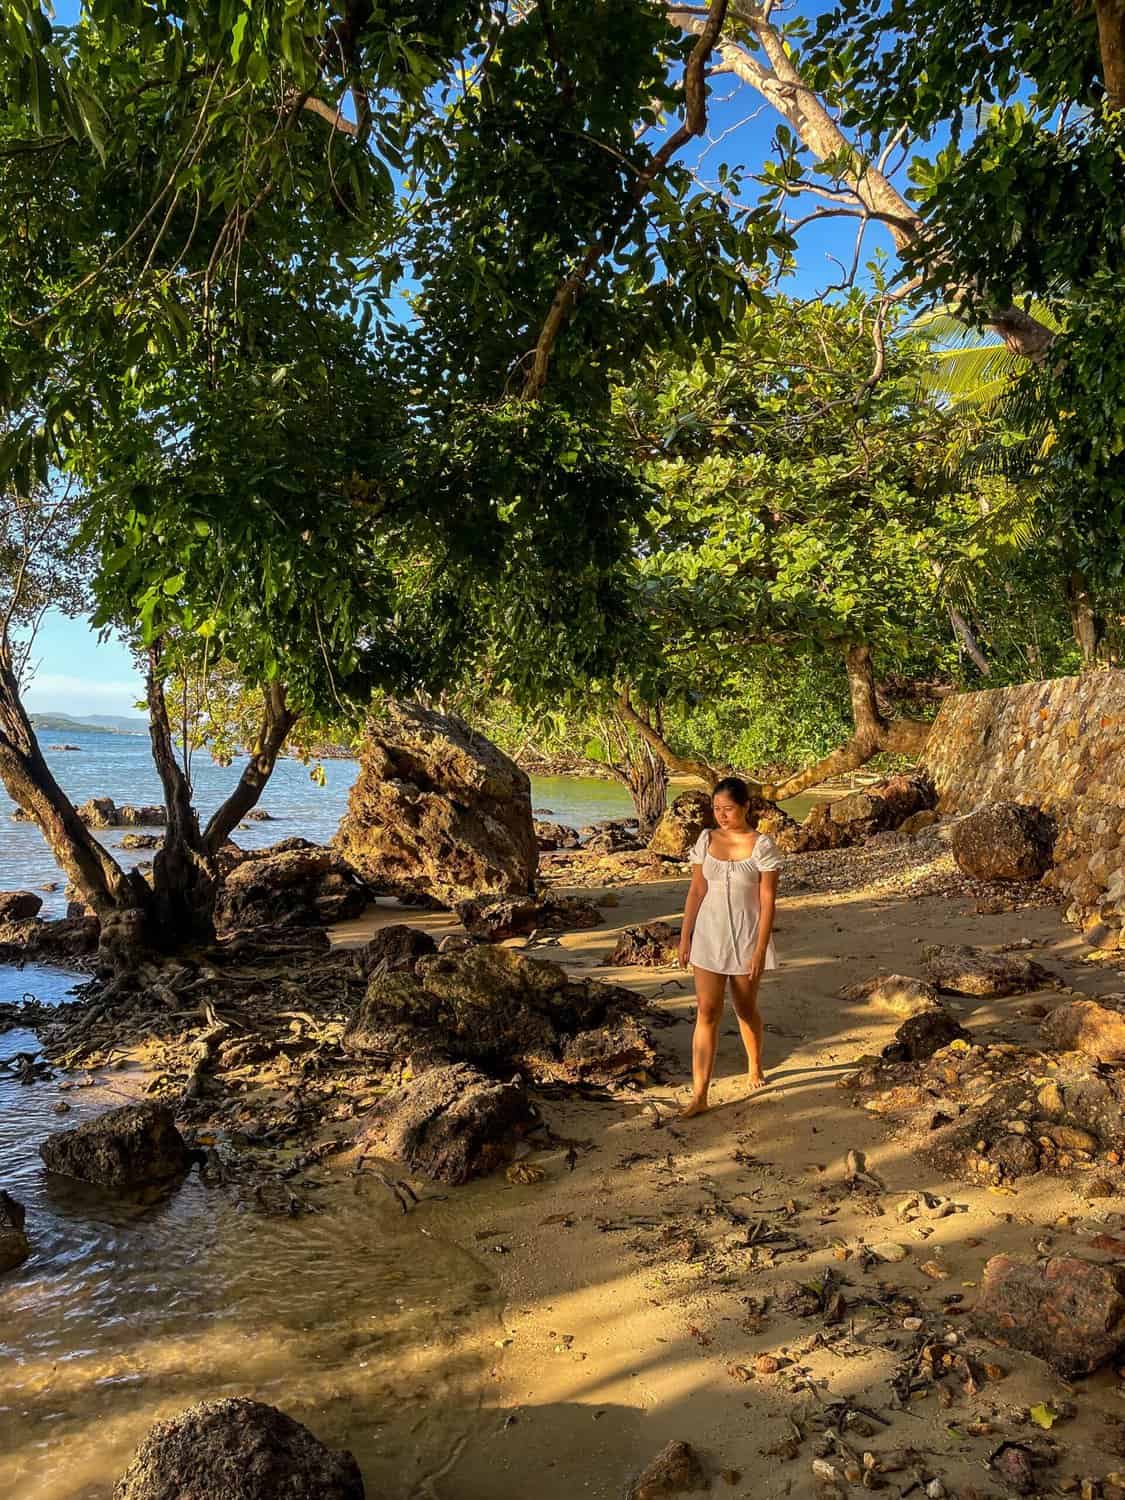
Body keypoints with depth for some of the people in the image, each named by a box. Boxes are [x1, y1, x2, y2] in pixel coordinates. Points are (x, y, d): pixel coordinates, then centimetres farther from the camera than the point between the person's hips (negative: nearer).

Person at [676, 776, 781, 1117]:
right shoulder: (706, 840, -1)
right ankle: (699, 1095, -2)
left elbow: (767, 901, -11)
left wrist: (760, 950, -14)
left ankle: (755, 1067, 42)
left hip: (746, 938, -2)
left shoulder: (762, 846, -11)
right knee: (707, 1012, -3)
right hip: (709, 937, 2)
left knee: (745, 1008, 14)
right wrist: (685, 936, 2)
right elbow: (696, 891, 4)